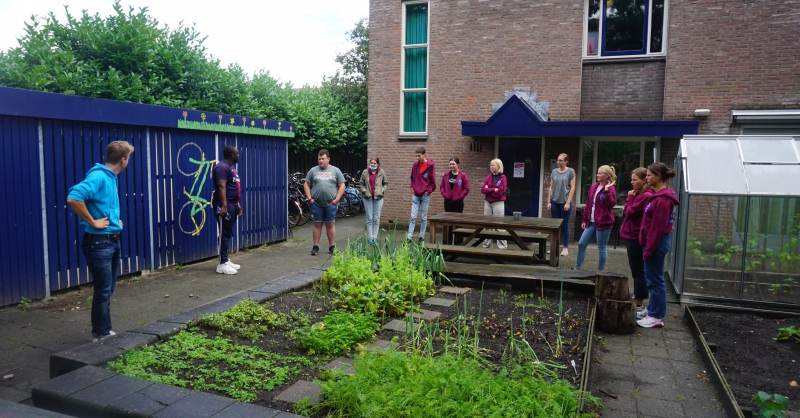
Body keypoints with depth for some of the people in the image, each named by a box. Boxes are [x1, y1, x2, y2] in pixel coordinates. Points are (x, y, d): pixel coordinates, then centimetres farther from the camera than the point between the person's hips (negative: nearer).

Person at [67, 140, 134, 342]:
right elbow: (73, 198, -30)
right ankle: (101, 335, 13)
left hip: (113, 241, 9)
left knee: (108, 290, 17)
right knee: (103, 291, 0)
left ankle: (105, 332, 29)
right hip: (99, 243, -9)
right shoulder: (98, 176, -17)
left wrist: (115, 220, 10)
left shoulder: (112, 177, 11)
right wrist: (92, 222, -22)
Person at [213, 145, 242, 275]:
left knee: (228, 234, 13)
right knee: (224, 235, -8)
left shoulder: (230, 167, 19)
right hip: (225, 206, -10)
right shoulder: (222, 167, -14)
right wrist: (224, 205, -30)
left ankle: (226, 260, 20)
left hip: (232, 205, 10)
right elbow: (221, 187, -23)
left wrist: (237, 204, 25)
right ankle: (222, 264, -5)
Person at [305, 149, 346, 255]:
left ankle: (332, 247, 13)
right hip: (316, 204, 1)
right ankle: (315, 246, 11)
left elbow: (342, 186, 3)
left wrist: (336, 199, -5)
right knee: (317, 224, 5)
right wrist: (310, 198, -1)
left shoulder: (335, 170, 5)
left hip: (330, 204, -1)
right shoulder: (313, 170, 7)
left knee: (330, 225, 6)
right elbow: (306, 185, 9)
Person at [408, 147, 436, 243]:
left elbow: (433, 182, -2)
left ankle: (422, 237, 14)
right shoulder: (415, 164, 3)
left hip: (425, 196, -3)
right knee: (413, 217, -1)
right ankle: (409, 237, -2)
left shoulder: (430, 166, -7)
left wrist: (428, 191, -9)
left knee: (423, 218, 6)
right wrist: (412, 187, 6)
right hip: (416, 195, 3)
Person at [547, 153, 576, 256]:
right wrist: (549, 201, 6)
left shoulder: (570, 171, -3)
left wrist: (568, 202, -11)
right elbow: (551, 187, 11)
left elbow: (572, 188, -5)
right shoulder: (554, 171, 8)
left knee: (565, 225, 2)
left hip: (565, 202, -4)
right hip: (555, 202, 4)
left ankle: (566, 248, 10)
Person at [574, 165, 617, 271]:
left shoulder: (610, 188, -9)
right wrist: (584, 219, 14)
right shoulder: (593, 187, 11)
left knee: (601, 248, 2)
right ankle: (577, 268, 17)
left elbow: (611, 204, -23)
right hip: (591, 222, 7)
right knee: (581, 244, 7)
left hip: (603, 223, -7)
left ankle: (600, 271, 15)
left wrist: (606, 190, -28)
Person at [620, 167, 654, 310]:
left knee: (638, 270, -1)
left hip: (636, 237, -11)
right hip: (633, 235, 11)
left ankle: (638, 301, 8)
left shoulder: (645, 196, -21)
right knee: (636, 269, 19)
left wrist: (630, 197, -10)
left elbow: (629, 212, -19)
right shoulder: (640, 194, 10)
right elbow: (630, 211, 14)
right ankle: (637, 296, 31)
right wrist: (631, 197, 3)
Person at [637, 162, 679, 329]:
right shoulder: (657, 195, 11)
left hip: (657, 243, -10)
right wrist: (647, 246, 16)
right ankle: (652, 309, 29)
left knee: (655, 280, -1)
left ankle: (657, 317, 8)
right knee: (653, 279, 17)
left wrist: (648, 250, -18)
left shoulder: (663, 199, -19)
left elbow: (658, 228, -20)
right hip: (653, 241, 10)